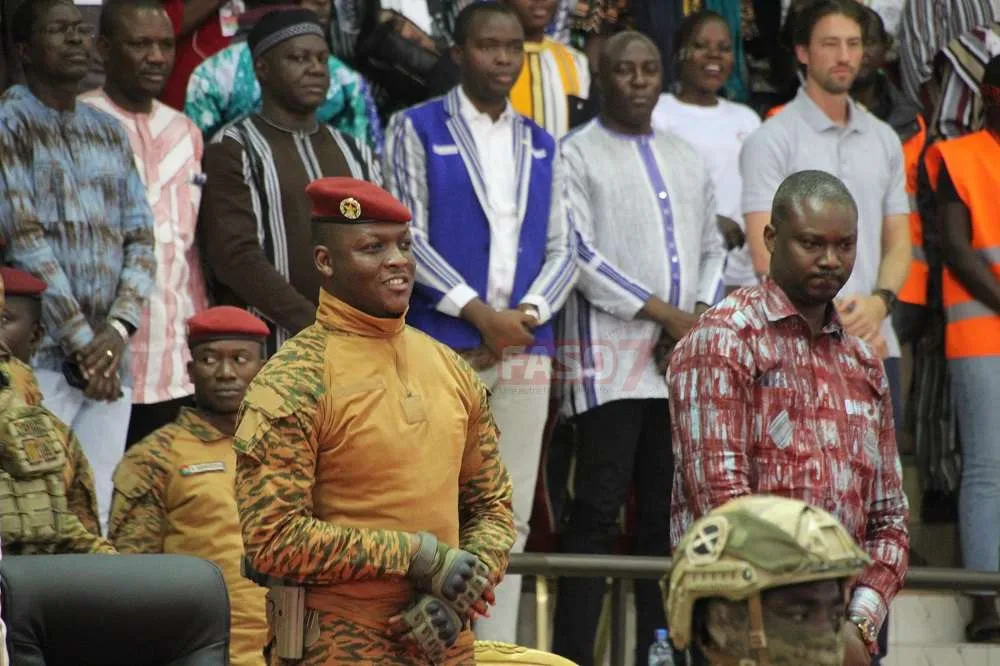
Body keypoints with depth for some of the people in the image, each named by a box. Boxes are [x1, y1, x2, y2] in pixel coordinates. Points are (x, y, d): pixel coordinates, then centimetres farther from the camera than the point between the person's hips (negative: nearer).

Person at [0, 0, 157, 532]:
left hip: (108, 359, 6)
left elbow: (141, 241, 11)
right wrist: (80, 342, -13)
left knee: (96, 521, 3)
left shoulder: (110, 133, 17)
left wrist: (117, 329, -6)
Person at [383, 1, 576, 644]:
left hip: (525, 348, 4)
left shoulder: (542, 146, 16)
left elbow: (562, 248, 13)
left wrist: (527, 313, -6)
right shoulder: (417, 130, 3)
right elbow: (409, 236, -5)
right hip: (441, 348, -4)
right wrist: (479, 313, -11)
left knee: (510, 517, 3)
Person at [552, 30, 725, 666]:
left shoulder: (687, 160, 18)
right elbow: (579, 255, -10)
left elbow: (712, 249, 20)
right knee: (599, 508, -9)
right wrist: (664, 314, -11)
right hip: (609, 359, -6)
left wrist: (700, 317, 0)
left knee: (668, 512, 6)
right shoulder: (578, 154, -1)